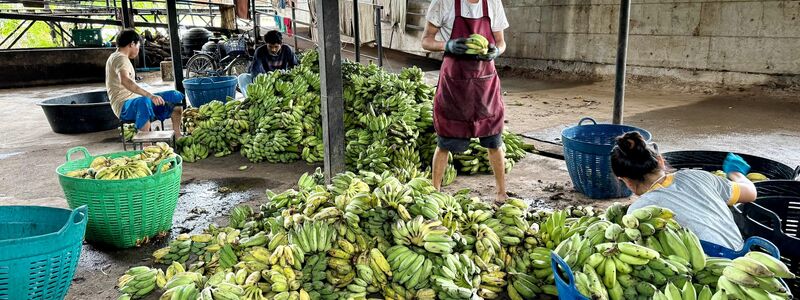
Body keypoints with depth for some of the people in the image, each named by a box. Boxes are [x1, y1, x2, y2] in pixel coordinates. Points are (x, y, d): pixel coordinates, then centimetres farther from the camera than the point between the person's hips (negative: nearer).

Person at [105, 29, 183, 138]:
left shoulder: (117, 57, 20)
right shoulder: (120, 58, -13)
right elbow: (125, 81, -34)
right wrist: (150, 95, -42)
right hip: (124, 105, -11)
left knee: (175, 96, 8)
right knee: (144, 102, -44)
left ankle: (178, 138, 8)